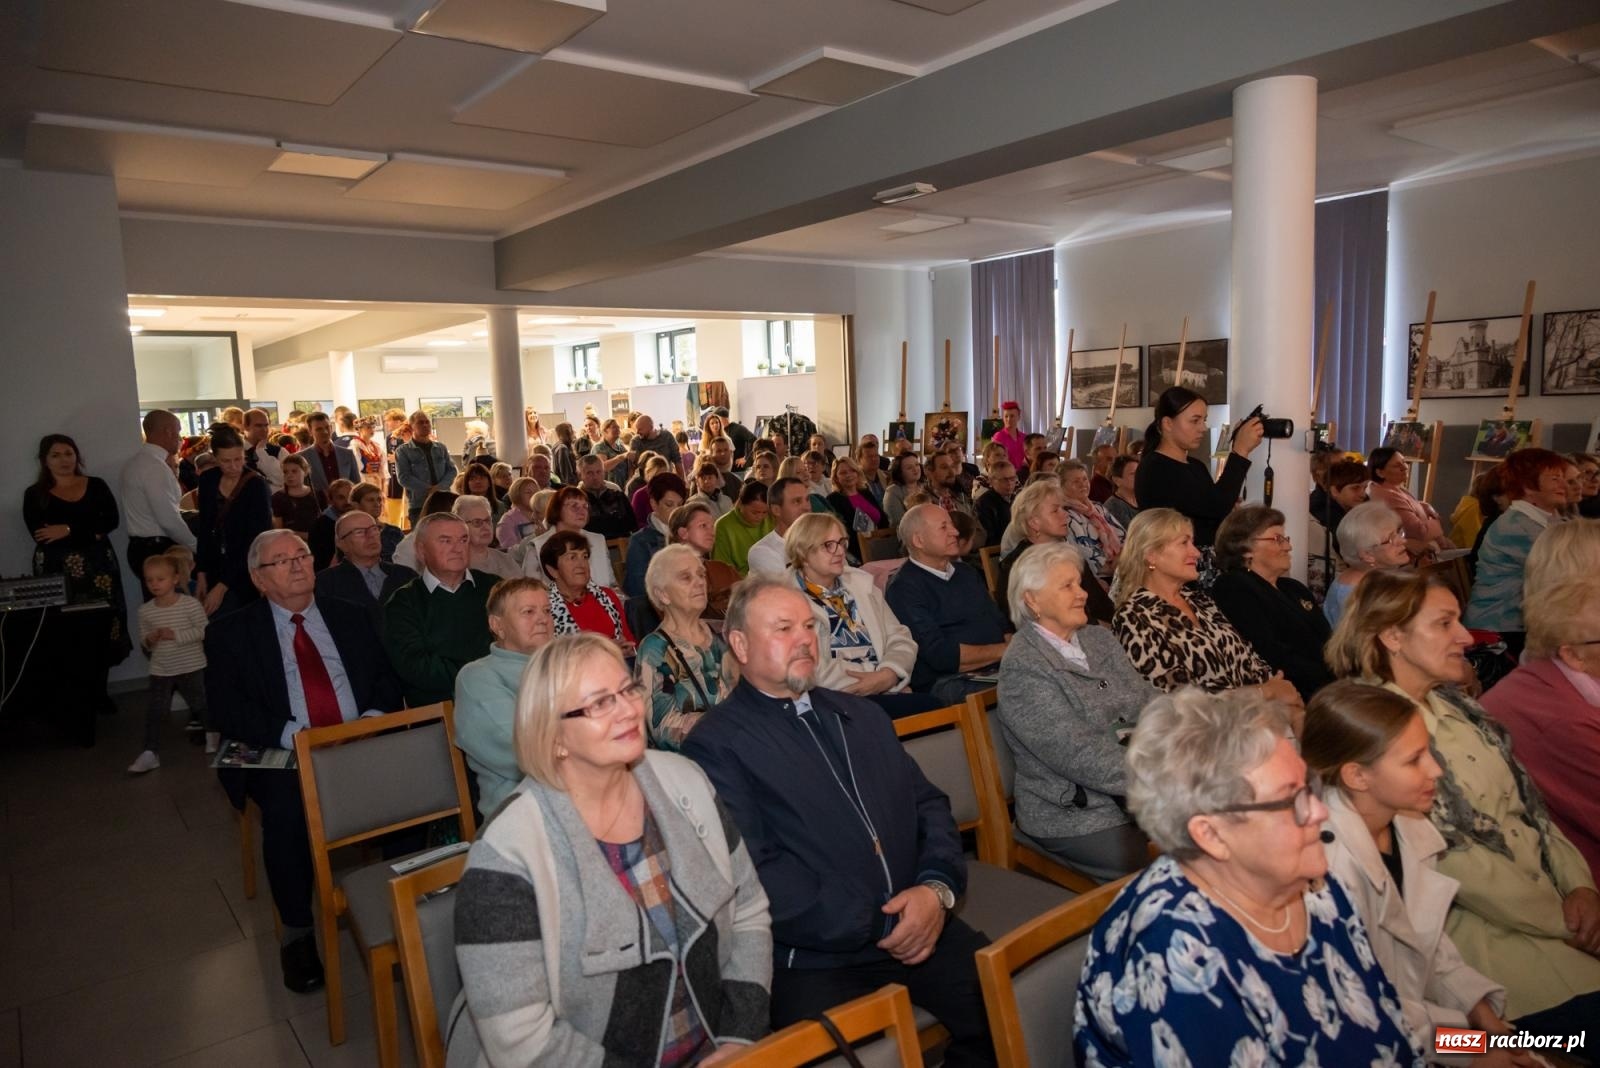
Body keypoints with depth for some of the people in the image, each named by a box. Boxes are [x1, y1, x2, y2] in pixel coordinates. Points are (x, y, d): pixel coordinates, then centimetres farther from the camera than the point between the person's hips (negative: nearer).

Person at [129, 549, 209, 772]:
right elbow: (143, 639, 10)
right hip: (160, 670, 3)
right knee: (154, 711, 1)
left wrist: (176, 635, -23)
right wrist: (149, 640, -13)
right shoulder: (145, 611, -1)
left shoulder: (190, 604, -13)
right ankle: (151, 753, 7)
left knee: (199, 704, 13)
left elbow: (203, 631, -15)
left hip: (191, 667, -3)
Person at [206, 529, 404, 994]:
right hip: (283, 758, -2)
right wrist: (294, 736, -18)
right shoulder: (230, 632, 7)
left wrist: (375, 718, -10)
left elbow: (386, 678, 12)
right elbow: (227, 710, -4)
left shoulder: (350, 618, 16)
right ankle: (296, 932, -9)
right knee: (287, 808, -33)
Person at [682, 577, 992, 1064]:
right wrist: (874, 925, -12)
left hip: (918, 927, 6)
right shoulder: (716, 743, -5)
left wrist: (938, 887, -6)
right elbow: (753, 872, -14)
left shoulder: (861, 714, 17)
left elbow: (929, 804, 14)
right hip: (813, 956, -5)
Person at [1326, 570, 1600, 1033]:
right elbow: (1449, 852, -17)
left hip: (1553, 893, 8)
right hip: (1478, 922, -8)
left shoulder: (1455, 704, 11)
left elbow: (1527, 798, 12)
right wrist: (1562, 920, -12)